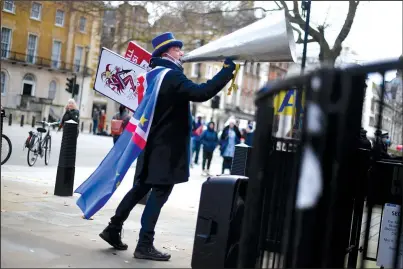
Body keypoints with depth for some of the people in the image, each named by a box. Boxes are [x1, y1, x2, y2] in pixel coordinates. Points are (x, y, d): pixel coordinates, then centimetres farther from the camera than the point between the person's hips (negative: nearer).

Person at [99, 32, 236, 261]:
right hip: (168, 146, -9)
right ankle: (145, 245, 0)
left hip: (154, 143, 9)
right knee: (159, 193, -4)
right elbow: (201, 93, -31)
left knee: (141, 188, 17)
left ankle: (113, 229, 23)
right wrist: (228, 70, -27)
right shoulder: (173, 76, -17)